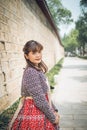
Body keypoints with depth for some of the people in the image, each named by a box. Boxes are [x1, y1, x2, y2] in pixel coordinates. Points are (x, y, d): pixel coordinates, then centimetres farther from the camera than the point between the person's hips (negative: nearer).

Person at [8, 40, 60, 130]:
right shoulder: (30, 72, -21)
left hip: (42, 112, 8)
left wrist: (54, 110, 9)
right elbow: (39, 99, -22)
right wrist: (53, 118, -14)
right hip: (34, 112, -8)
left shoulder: (38, 70, 6)